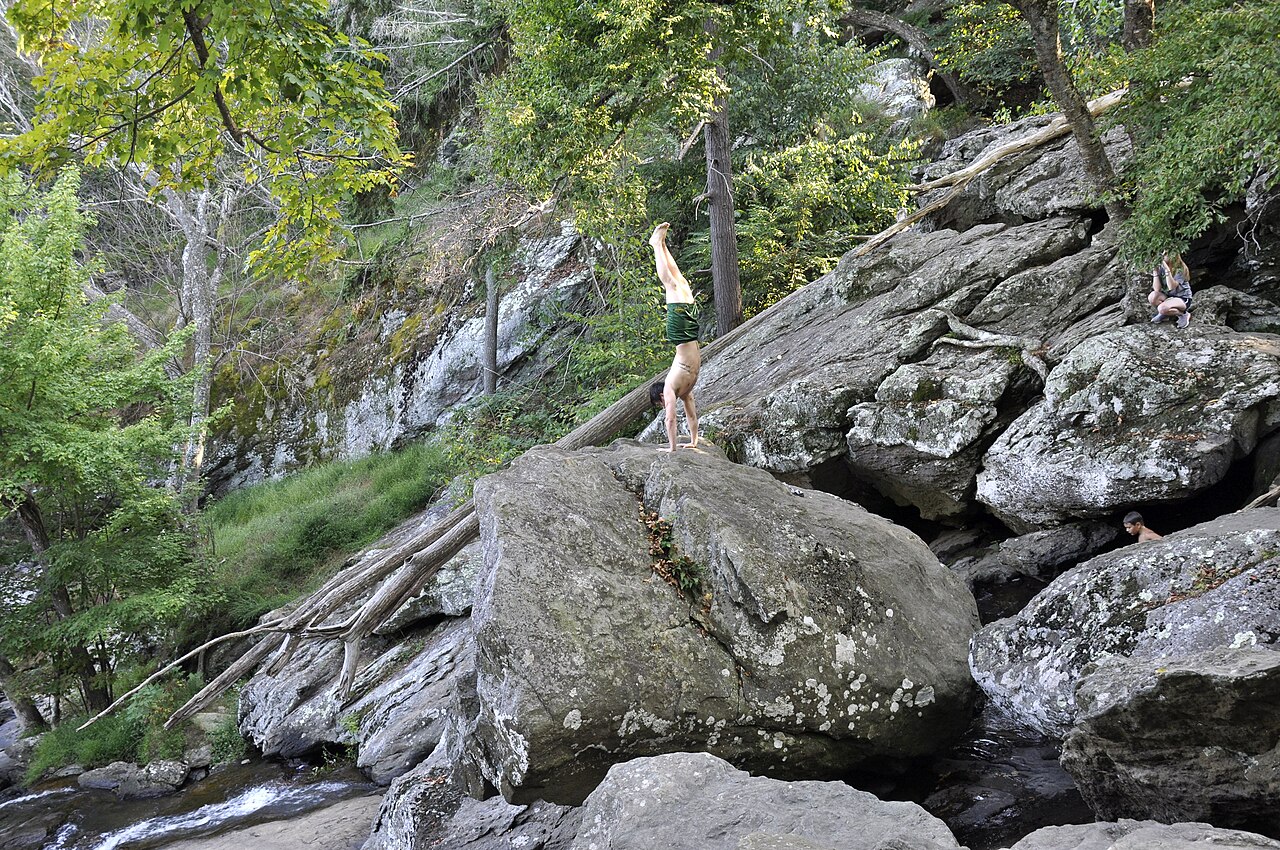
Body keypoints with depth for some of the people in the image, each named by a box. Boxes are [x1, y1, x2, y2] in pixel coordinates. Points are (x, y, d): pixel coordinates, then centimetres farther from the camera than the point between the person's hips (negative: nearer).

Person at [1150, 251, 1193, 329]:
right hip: (1168, 296, 5)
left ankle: (1183, 314, -4)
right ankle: (1164, 313, 2)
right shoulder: (1161, 268, -8)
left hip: (1183, 299, -5)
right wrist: (1155, 271, -22)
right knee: (1152, 296, -26)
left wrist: (1167, 270, -39)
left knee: (1162, 308, -32)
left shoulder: (1180, 270, -20)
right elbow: (1157, 289, -14)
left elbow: (1171, 287, -33)